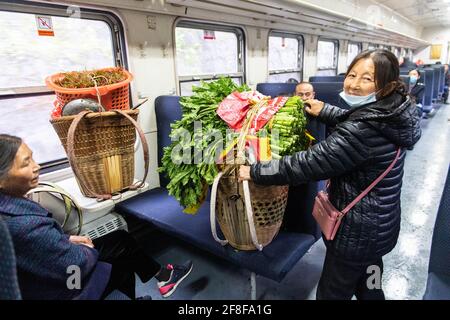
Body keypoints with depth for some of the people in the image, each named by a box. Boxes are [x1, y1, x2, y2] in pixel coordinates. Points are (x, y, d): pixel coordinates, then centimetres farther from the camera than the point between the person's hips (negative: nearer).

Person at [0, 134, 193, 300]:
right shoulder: (25, 226, -37)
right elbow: (79, 264, -26)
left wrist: (66, 239, 0)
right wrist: (90, 251, -6)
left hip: (39, 273, 8)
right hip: (54, 289, -7)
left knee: (121, 240, 12)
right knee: (122, 243, 6)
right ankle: (163, 276, 32)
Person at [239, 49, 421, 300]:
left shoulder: (364, 130, -31)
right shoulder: (395, 112, -3)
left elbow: (309, 163, -31)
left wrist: (255, 172, -24)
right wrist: (325, 112, 20)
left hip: (357, 232, -8)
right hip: (381, 224, 9)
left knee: (332, 293, 16)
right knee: (369, 288, 31)